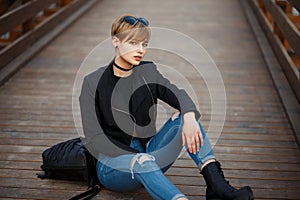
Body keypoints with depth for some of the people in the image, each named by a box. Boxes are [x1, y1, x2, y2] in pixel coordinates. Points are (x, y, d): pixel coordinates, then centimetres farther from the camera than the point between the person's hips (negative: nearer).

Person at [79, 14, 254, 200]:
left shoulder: (148, 71, 5)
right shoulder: (93, 82, -7)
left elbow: (179, 95, -12)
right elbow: (95, 139, -13)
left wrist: (189, 118, -36)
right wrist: (136, 158, -25)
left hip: (149, 152, 4)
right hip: (113, 163, -4)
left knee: (184, 116, -19)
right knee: (143, 162, -38)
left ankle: (216, 184, -31)